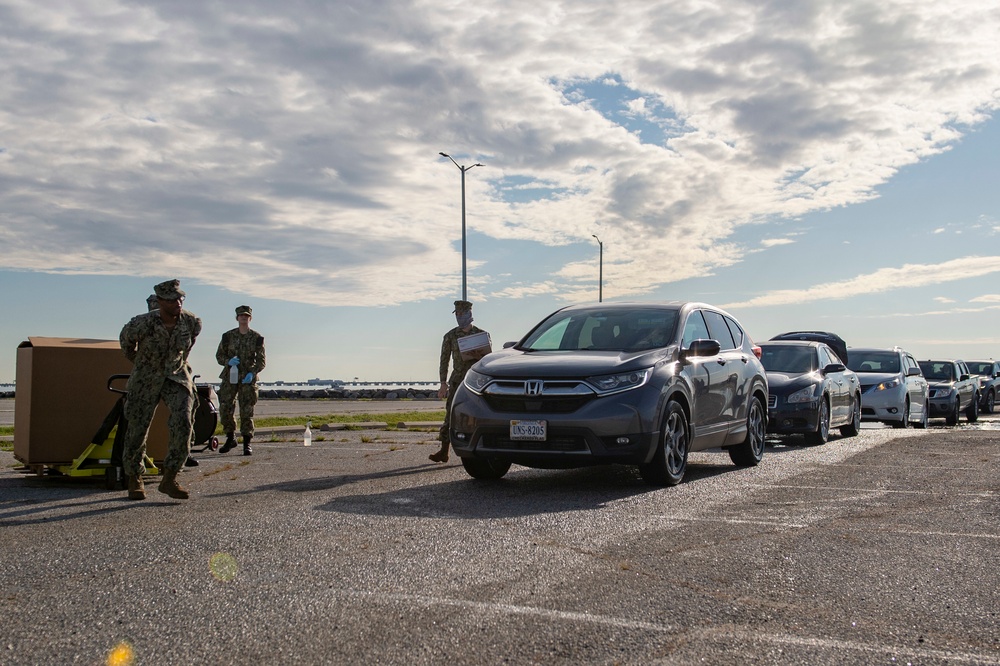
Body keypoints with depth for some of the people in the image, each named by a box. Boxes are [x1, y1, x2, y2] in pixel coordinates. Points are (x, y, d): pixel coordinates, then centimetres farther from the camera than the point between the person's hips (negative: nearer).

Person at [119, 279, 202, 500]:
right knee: (137, 428, 1)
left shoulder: (191, 321, -12)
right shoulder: (141, 324, -21)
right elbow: (126, 339, 3)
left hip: (177, 376, 1)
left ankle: (169, 478, -12)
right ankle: (134, 478, 25)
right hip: (145, 379, -1)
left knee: (183, 422, -20)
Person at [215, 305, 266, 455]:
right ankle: (230, 438, 18)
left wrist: (252, 373, -14)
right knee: (225, 408, -1)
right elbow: (219, 355, 10)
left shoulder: (257, 338, 2)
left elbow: (261, 360, 2)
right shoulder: (228, 336, 6)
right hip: (229, 377, 2)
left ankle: (247, 444, 1)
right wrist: (228, 361, -12)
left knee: (247, 411, -4)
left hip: (248, 378, -2)